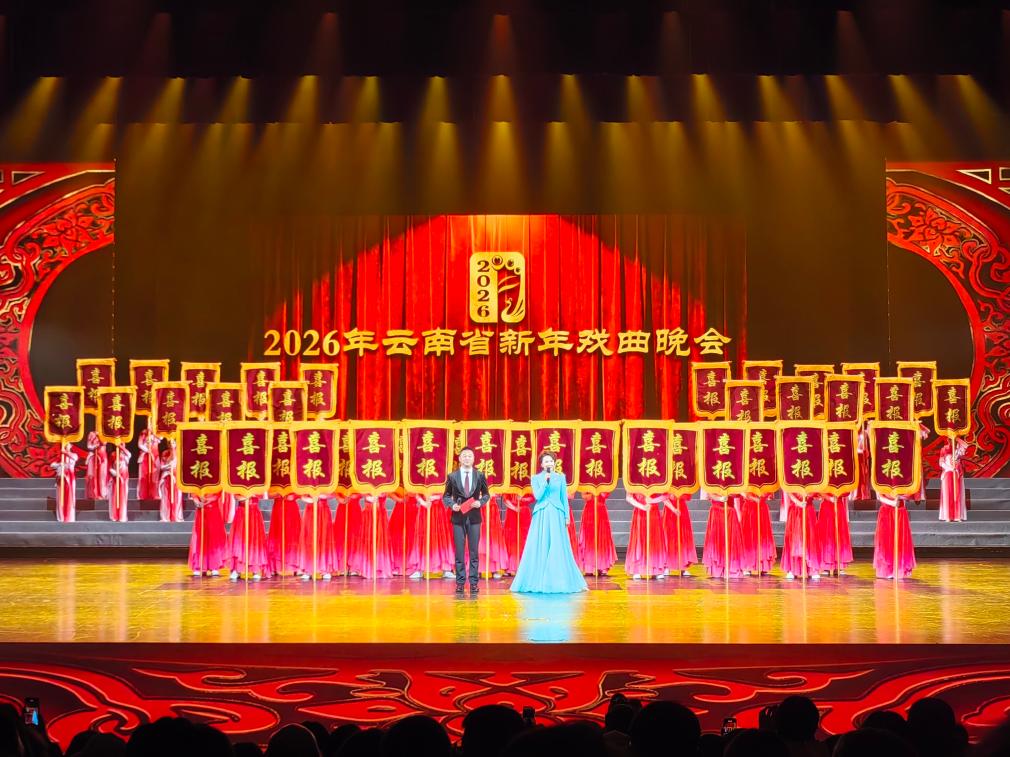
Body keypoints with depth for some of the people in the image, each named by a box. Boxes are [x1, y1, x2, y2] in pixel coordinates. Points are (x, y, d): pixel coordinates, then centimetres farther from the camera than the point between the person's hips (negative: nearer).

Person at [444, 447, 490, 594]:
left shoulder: (480, 476, 4)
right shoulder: (452, 476, 2)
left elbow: (486, 494, 11)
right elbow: (446, 495, 8)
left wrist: (480, 502, -9)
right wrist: (452, 504, -11)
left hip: (474, 517, 0)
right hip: (458, 517, 0)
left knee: (474, 551, 2)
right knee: (459, 551, 2)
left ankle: (473, 583, 6)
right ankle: (460, 582, 6)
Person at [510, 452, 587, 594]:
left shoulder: (561, 477, 9)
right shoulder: (536, 479, 5)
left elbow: (564, 498, 10)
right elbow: (538, 496, -6)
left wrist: (567, 516, 5)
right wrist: (545, 481, -12)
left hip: (556, 516, 1)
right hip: (541, 516, -1)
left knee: (559, 549, 0)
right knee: (540, 548, -2)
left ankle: (560, 581, 6)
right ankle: (538, 581, 3)